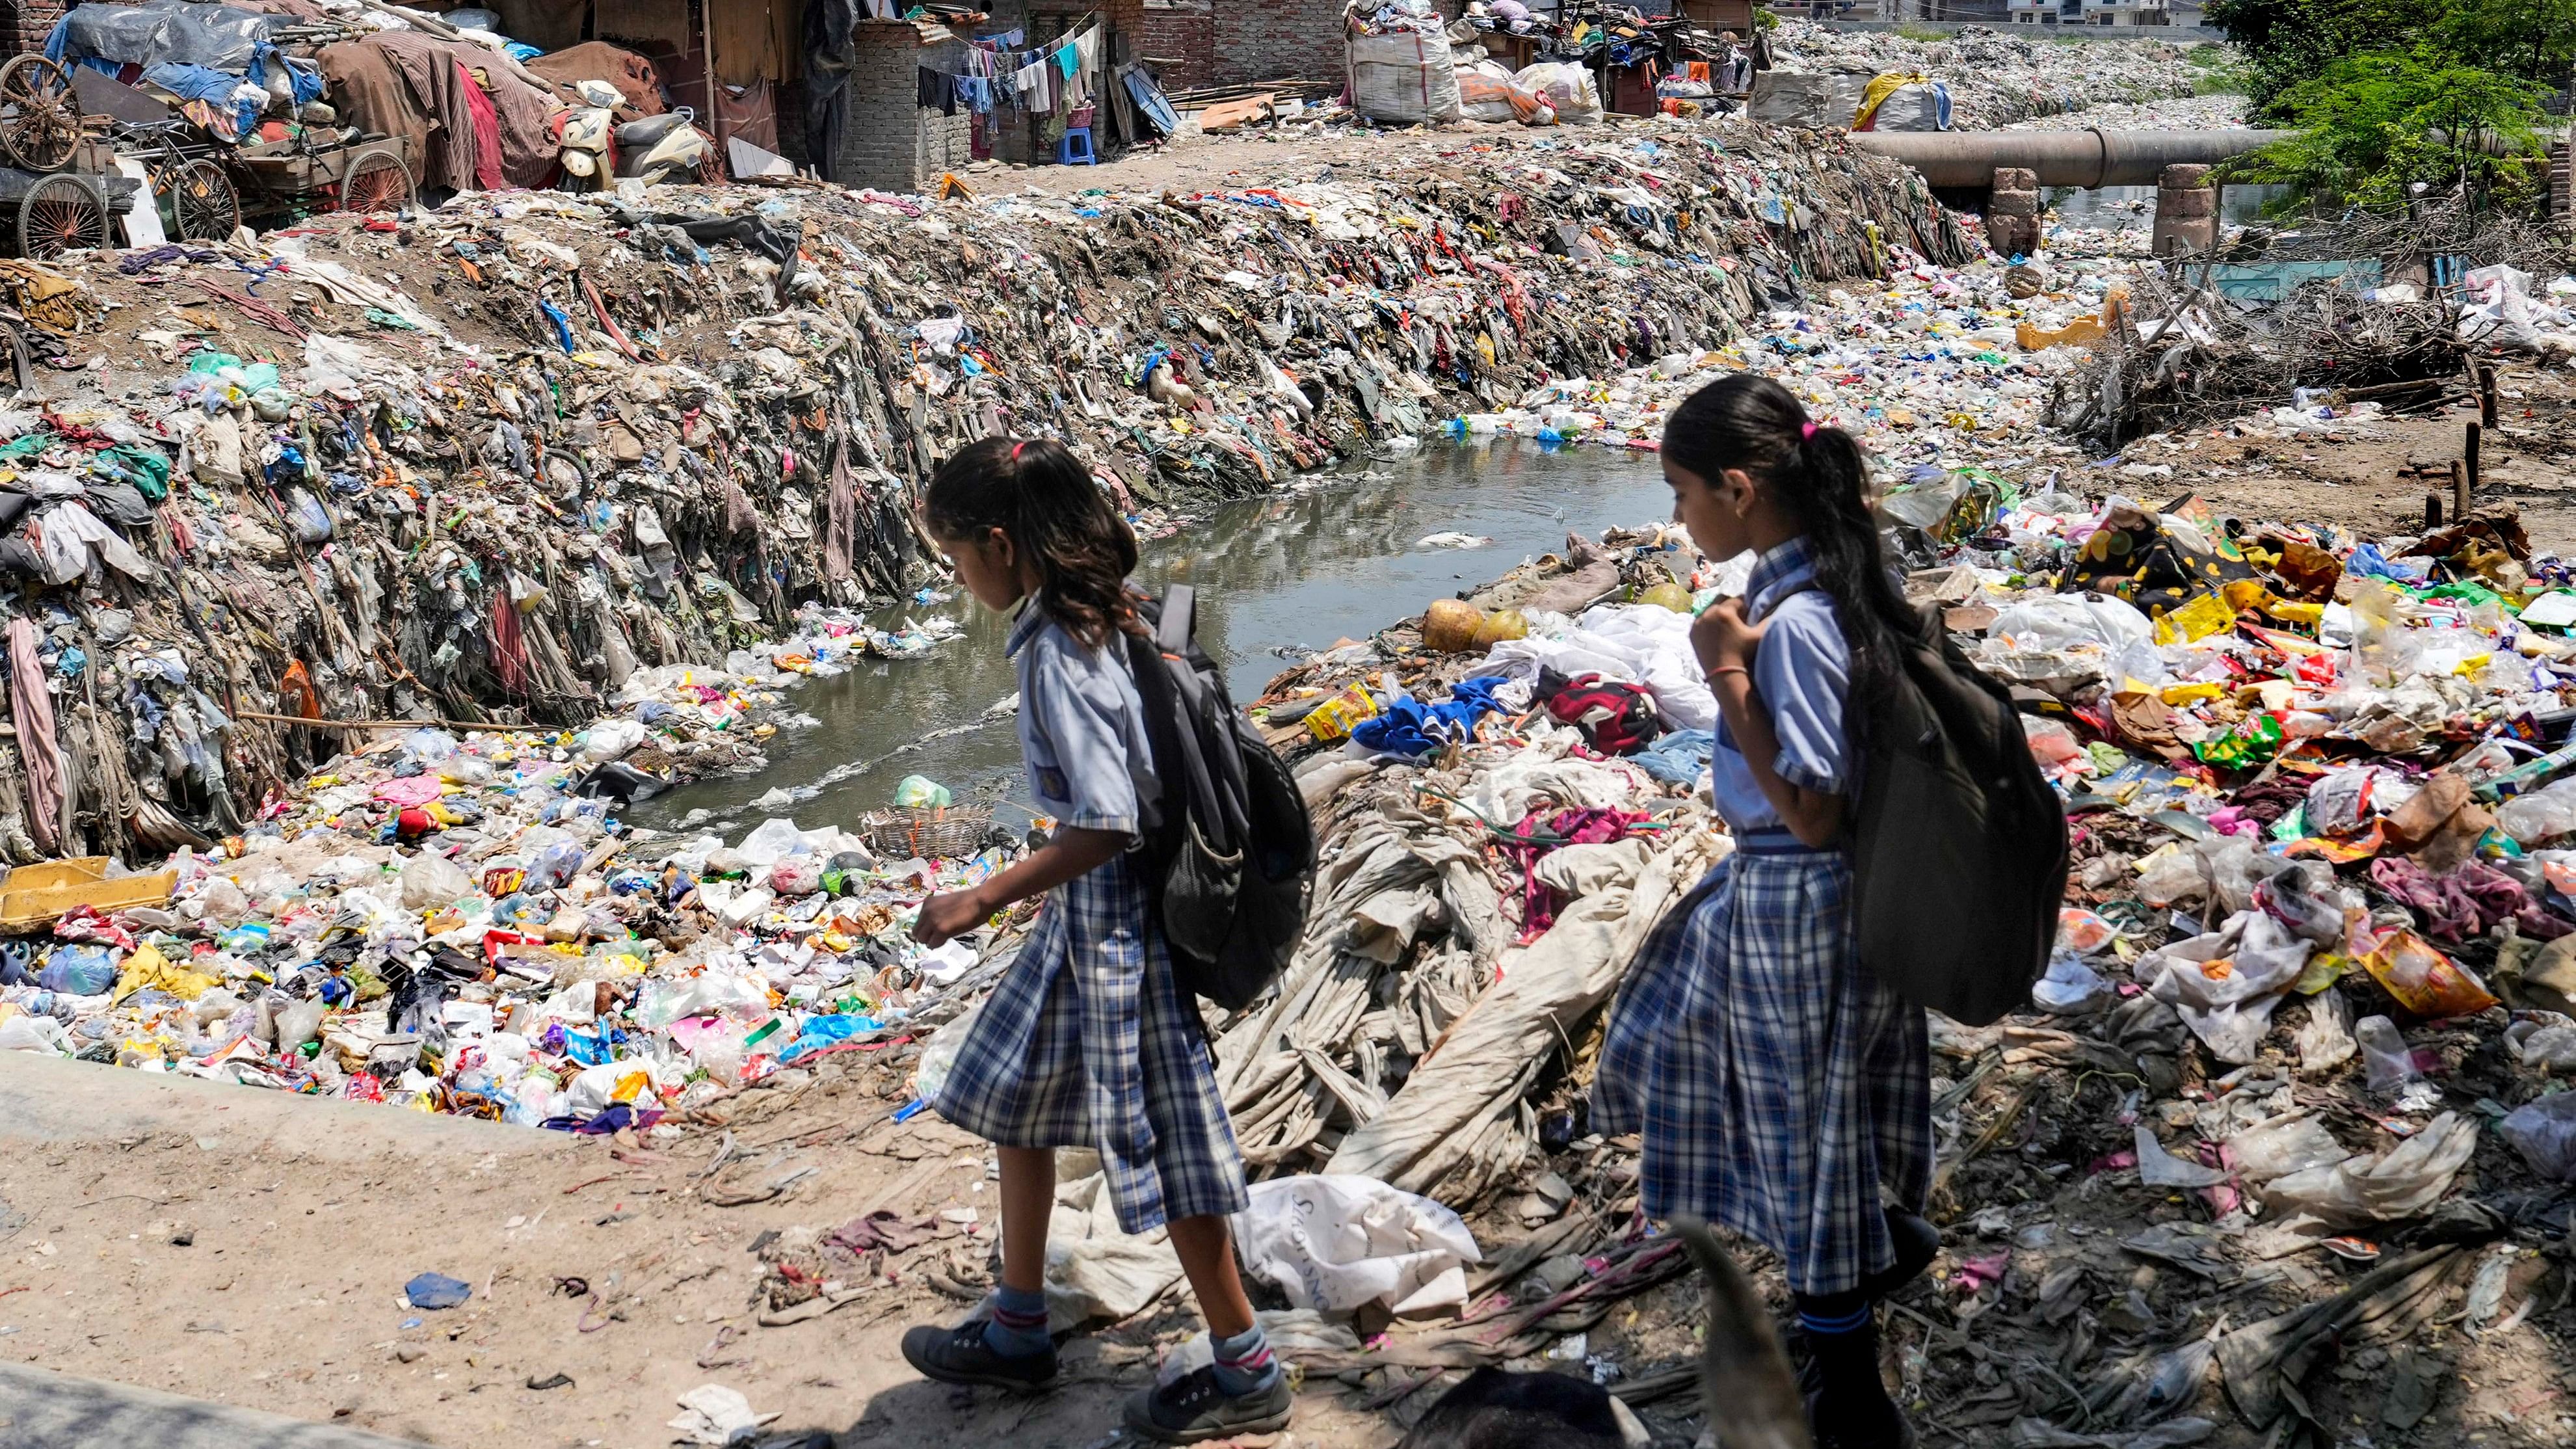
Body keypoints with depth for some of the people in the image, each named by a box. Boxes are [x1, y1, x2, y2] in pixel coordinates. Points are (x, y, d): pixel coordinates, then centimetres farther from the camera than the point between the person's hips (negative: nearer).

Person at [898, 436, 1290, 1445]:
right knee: (1017, 1096, 21)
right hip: (1101, 906, 10)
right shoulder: (1099, 620, 3)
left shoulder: (1058, 659, -24)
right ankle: (1017, 1333, 35)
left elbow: (1105, 825, -27)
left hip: (1116, 912, -10)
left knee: (1160, 1137, 2)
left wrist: (986, 899, -21)